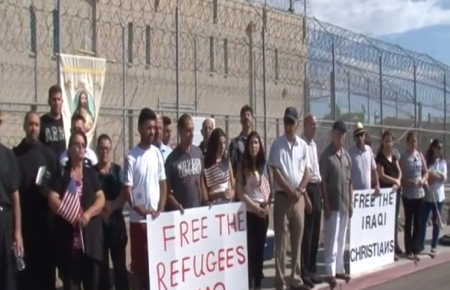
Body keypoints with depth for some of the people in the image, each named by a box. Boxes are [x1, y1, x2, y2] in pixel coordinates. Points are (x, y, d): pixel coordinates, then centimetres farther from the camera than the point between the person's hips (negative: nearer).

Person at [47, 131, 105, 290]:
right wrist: (72, 215, -17)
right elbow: (53, 200, -5)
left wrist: (88, 214, -15)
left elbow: (101, 199, 3)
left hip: (91, 234, 2)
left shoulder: (92, 173, 11)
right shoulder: (61, 174, 5)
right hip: (67, 235, -2)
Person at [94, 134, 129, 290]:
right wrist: (101, 209, -13)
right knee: (102, 262, 6)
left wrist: (111, 207, -16)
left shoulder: (118, 170, 5)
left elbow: (124, 195, -2)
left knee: (119, 261, 3)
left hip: (116, 221, 0)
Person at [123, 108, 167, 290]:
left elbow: (163, 184, 8)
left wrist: (160, 210, -3)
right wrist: (141, 210, -18)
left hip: (157, 218, 4)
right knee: (139, 264, 4)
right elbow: (127, 190, -9)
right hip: (138, 220, -4)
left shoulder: (157, 153, 5)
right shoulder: (131, 157, -7)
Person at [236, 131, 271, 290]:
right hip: (249, 211, -4)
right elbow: (240, 192, -9)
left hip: (264, 211, 4)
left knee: (260, 248, 8)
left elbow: (269, 187, 10)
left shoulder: (264, 165, 8)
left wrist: (267, 203, -6)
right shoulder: (243, 166, -5)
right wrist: (255, 206, -15)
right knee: (250, 248, -3)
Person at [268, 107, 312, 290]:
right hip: (282, 196, -4)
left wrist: (299, 190, -9)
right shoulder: (277, 144, -3)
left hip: (299, 197, 4)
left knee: (297, 240, 10)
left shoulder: (303, 145, 8)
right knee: (281, 242, -2)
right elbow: (275, 171, -8)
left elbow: (307, 171, 5)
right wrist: (290, 191, -13)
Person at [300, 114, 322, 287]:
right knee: (306, 233, -4)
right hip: (306, 188, -9)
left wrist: (319, 187, 16)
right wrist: (304, 191, -19)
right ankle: (304, 272, 4)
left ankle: (312, 270, 22)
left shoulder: (314, 144, 17)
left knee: (315, 233, 13)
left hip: (316, 188, 9)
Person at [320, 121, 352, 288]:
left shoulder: (346, 155, 10)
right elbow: (323, 182, -11)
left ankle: (339, 269, 22)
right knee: (332, 240, -2)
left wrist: (351, 202, 11)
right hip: (332, 205, -6)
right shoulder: (326, 155, -9)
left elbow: (350, 181, 15)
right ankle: (330, 272, 2)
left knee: (341, 239, 13)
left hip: (345, 204, 6)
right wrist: (326, 205, -14)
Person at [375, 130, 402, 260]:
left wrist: (397, 183, -7)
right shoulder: (379, 157, -10)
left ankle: (395, 245, 23)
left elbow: (399, 172, 11)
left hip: (395, 190, 7)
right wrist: (395, 181, -9)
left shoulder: (394, 156, 12)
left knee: (395, 218, 13)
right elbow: (381, 175, -15)